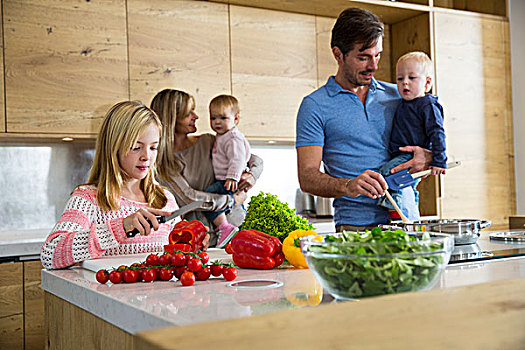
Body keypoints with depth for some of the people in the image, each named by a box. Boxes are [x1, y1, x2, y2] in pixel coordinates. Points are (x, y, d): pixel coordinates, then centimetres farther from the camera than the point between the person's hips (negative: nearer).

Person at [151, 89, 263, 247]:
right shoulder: (162, 159, -2)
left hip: (233, 224, 3)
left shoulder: (206, 141, 9)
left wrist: (252, 175, -6)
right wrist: (232, 201, -9)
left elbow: (255, 159, 16)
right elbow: (187, 198, -12)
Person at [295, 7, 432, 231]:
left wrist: (427, 158, -2)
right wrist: (349, 186, -25)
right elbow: (307, 177, -6)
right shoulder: (315, 106, 1)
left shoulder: (395, 95, 15)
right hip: (356, 225, -4)